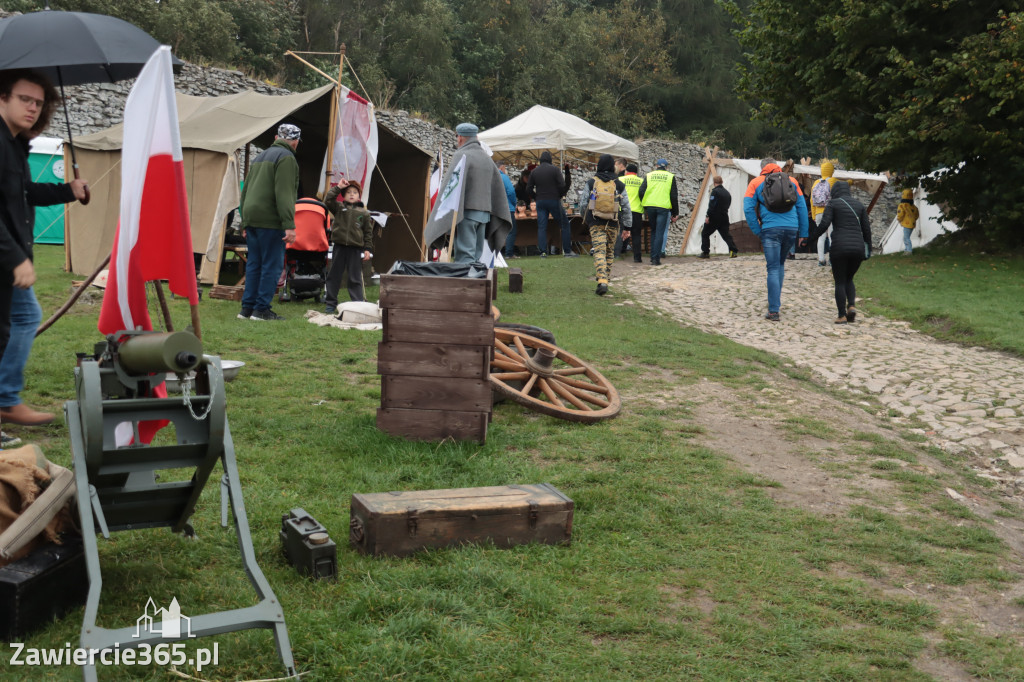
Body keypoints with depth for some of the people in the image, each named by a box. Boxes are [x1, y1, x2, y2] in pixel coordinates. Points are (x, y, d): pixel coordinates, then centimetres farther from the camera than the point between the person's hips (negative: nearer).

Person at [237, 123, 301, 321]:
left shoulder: (261, 156, 22)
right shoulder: (286, 158, -6)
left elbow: (246, 190, 24)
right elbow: (284, 194, -16)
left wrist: (245, 221, 26)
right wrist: (289, 225, -20)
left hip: (251, 218, 9)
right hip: (269, 221, -8)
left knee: (253, 264, 11)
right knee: (272, 265, -4)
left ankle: (247, 308, 11)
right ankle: (262, 309, -5)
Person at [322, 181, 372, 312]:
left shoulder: (364, 213, 7)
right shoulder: (339, 207, 8)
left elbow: (368, 232, 9)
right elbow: (327, 200, -9)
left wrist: (367, 249, 2)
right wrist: (338, 187, -8)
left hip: (356, 249, -1)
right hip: (339, 247, 1)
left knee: (355, 278, 1)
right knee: (334, 275, 6)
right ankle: (331, 303, 14)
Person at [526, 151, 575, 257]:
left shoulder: (534, 171, 5)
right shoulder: (554, 170, -5)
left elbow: (528, 188, 5)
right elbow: (562, 186, -12)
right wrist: (560, 195, 5)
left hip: (540, 201, 3)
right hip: (554, 200, -3)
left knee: (541, 227, 5)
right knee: (564, 224, 5)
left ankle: (543, 252, -4)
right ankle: (567, 251, 2)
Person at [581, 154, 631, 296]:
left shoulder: (591, 182, 0)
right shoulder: (619, 185, 1)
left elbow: (584, 203, 3)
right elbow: (626, 207, 1)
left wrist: (586, 219, 20)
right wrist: (627, 227, 6)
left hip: (595, 223, -1)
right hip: (612, 224, 1)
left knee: (599, 251, -8)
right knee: (610, 251, 19)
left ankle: (602, 281, -24)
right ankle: (606, 277, 28)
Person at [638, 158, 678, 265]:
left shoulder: (649, 175, 9)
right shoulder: (670, 177, 5)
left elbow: (641, 192, 1)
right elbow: (674, 196, 3)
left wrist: (645, 204, 13)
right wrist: (675, 212, 6)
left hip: (650, 206, 2)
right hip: (664, 207, -2)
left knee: (653, 231, 17)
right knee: (660, 232, -2)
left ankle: (653, 256, 18)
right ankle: (656, 258, -7)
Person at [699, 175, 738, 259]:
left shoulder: (715, 191, -11)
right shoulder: (727, 193, 12)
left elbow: (711, 205, -18)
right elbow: (728, 205, 17)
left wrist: (707, 216, -17)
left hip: (714, 218, -6)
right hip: (724, 218, 6)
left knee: (705, 234, 7)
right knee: (726, 235, 6)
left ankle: (705, 252, 6)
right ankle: (733, 250, -9)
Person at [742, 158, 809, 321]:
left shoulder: (756, 183, 9)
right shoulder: (792, 181, 16)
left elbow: (748, 209, -1)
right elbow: (802, 208, 12)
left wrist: (758, 232, 4)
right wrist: (803, 233, 13)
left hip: (771, 229, -3)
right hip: (791, 228, 3)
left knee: (773, 269, -1)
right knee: (780, 263, 23)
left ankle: (774, 311, -6)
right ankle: (776, 300, 23)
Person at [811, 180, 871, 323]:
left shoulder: (833, 204, 1)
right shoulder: (859, 205, 14)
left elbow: (824, 224, -11)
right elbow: (866, 229, 10)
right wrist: (868, 249, 17)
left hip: (840, 248, -4)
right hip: (858, 247, 4)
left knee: (840, 282, 5)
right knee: (848, 279, 20)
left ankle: (842, 316, 1)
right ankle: (852, 305, -3)